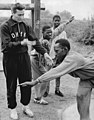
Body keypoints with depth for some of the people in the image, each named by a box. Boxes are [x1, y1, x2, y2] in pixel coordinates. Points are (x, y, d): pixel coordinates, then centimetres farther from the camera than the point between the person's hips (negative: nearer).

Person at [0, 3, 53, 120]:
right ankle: (12, 108, 25)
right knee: (11, 85, 8)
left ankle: (25, 106, 29)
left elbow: (35, 41, 1)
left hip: (24, 57, 4)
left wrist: (44, 53, -9)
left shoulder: (25, 26, 4)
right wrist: (21, 43, -30)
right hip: (10, 58, -4)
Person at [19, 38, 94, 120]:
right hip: (85, 77, 6)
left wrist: (35, 82, -49)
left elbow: (56, 72, -47)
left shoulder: (72, 58, -40)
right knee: (81, 96, -6)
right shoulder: (63, 57, -14)